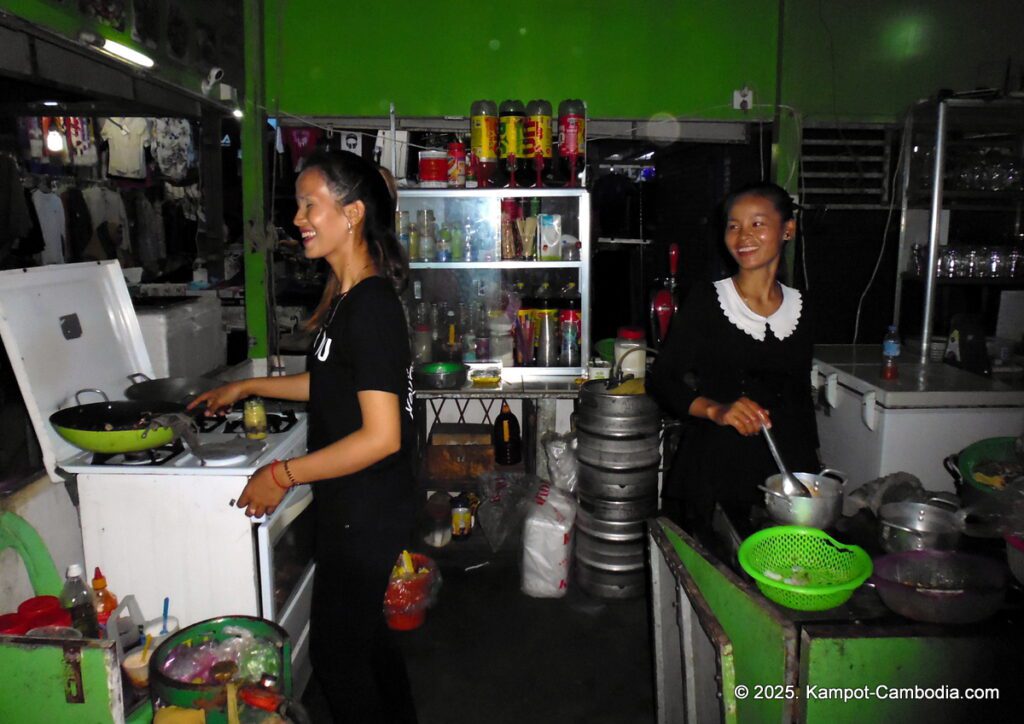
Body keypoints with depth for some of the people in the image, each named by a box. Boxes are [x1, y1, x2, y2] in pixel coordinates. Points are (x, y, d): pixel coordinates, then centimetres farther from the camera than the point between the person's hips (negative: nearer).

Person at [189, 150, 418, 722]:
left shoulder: (370, 306, -24)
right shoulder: (349, 295, 6)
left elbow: (381, 436, -27)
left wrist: (283, 475, -19)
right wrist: (247, 387, 21)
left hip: (365, 513, -10)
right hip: (359, 507, 10)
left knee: (337, 653, 8)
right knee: (365, 633, 24)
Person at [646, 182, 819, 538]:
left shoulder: (800, 306, 8)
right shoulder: (706, 300, -5)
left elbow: (801, 395, 17)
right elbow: (660, 380, -7)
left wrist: (812, 467, 17)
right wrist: (716, 410, -22)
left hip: (786, 471, 4)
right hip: (714, 471, -3)